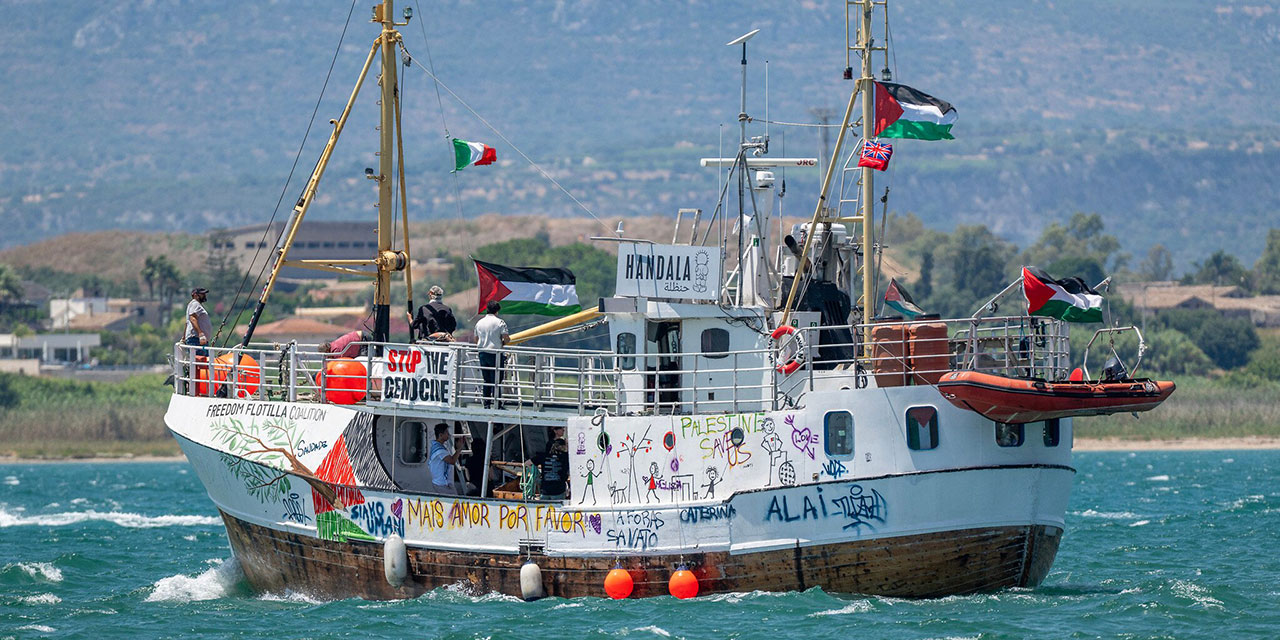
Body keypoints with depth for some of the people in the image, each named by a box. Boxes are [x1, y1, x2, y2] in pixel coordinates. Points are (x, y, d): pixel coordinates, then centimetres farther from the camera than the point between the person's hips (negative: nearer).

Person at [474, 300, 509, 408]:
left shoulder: (479, 323, 7)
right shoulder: (499, 322, -8)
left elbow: (476, 341, 14)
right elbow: (507, 339, -12)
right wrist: (502, 343, 9)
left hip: (482, 353, 5)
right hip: (495, 354, -5)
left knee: (487, 380, 12)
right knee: (496, 381, -3)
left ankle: (486, 404, 10)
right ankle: (497, 405, -5)